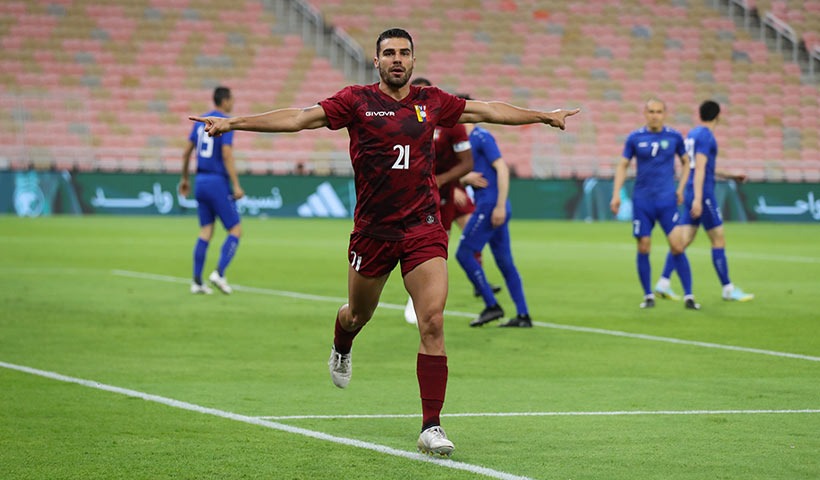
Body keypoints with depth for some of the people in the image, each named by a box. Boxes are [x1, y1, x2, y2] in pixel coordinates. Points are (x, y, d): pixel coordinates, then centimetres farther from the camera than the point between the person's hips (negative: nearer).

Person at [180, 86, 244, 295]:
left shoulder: (201, 121, 11)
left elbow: (187, 151, 14)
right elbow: (227, 155, -19)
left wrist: (184, 179, 25)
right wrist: (236, 186, -18)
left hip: (200, 182, 7)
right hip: (218, 183, -7)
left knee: (205, 232, 10)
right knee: (235, 230, 0)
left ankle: (197, 281, 5)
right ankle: (219, 273, -13)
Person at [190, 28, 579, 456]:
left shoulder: (431, 102, 5)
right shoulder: (357, 101, -3)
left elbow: (488, 111, 17)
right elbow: (298, 118, -9)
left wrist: (543, 116, 25)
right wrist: (233, 123, -16)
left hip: (423, 228, 1)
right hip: (373, 229, -1)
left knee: (433, 323, -12)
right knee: (358, 314, 19)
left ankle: (431, 428, -10)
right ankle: (341, 350, 58)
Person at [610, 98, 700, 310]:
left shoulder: (674, 137, 2)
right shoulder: (635, 138, 2)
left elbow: (686, 163, 16)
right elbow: (623, 166, 8)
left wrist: (681, 188, 5)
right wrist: (616, 194, -1)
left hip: (667, 199, -1)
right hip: (642, 201, 1)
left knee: (677, 247, -9)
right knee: (643, 248, 0)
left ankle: (688, 296, -4)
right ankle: (648, 296, 13)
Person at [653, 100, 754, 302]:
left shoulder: (692, 134, 16)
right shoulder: (705, 136, -13)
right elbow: (699, 169, -21)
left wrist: (731, 176, 34)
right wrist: (697, 199, -25)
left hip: (691, 194, 9)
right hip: (703, 194, -9)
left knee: (683, 240, 6)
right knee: (719, 240, -1)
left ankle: (663, 283, -1)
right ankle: (728, 289, 3)